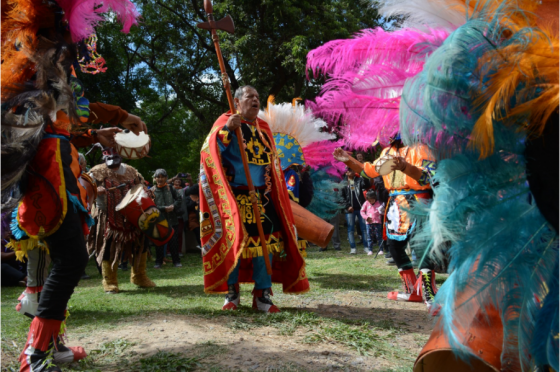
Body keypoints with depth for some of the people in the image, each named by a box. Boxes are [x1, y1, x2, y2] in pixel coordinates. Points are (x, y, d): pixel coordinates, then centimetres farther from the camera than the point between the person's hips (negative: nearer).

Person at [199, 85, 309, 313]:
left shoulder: (263, 128, 17)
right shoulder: (226, 122, 1)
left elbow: (273, 164, 23)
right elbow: (209, 151, -14)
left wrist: (276, 191, 17)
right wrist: (226, 129, -26)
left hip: (262, 196, 5)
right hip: (235, 195, -4)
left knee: (266, 240, -2)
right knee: (234, 240, -4)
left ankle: (263, 295, 7)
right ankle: (231, 292, 12)